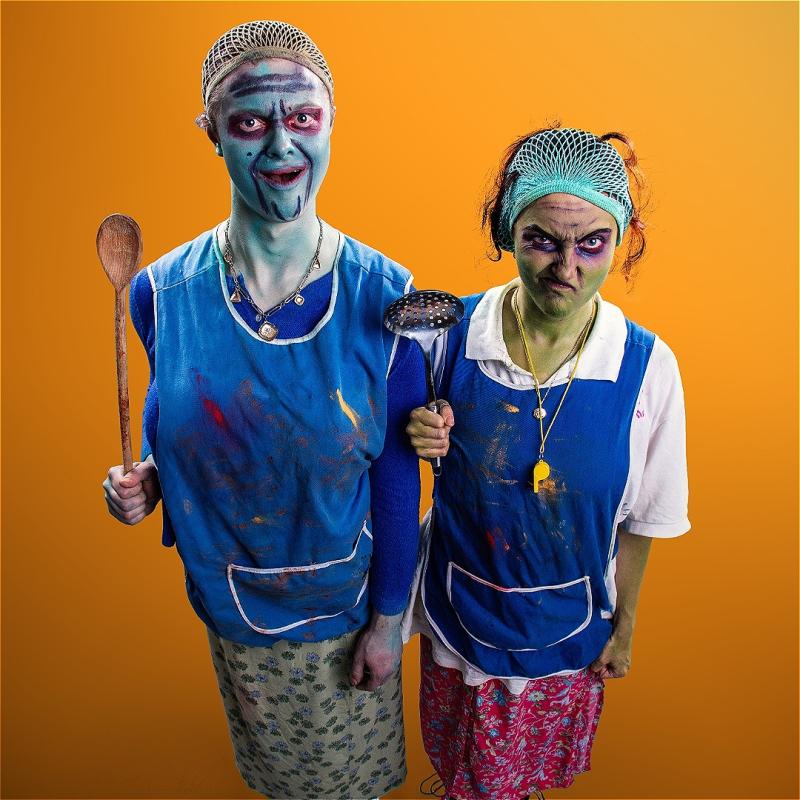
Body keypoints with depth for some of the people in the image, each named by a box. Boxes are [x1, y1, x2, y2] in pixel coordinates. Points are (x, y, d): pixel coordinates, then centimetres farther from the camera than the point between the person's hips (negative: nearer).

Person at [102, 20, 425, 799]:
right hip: (232, 601, 2)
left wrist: (387, 617, -7)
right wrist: (145, 478, -16)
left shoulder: (382, 295, -21)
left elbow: (397, 475, -14)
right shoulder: (165, 290, -15)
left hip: (344, 599, -1)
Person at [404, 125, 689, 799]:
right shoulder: (450, 331, -19)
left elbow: (639, 518, -7)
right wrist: (423, 440, -24)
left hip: (568, 622, 0)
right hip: (460, 609, 0)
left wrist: (624, 625, 4)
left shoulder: (647, 366, -19)